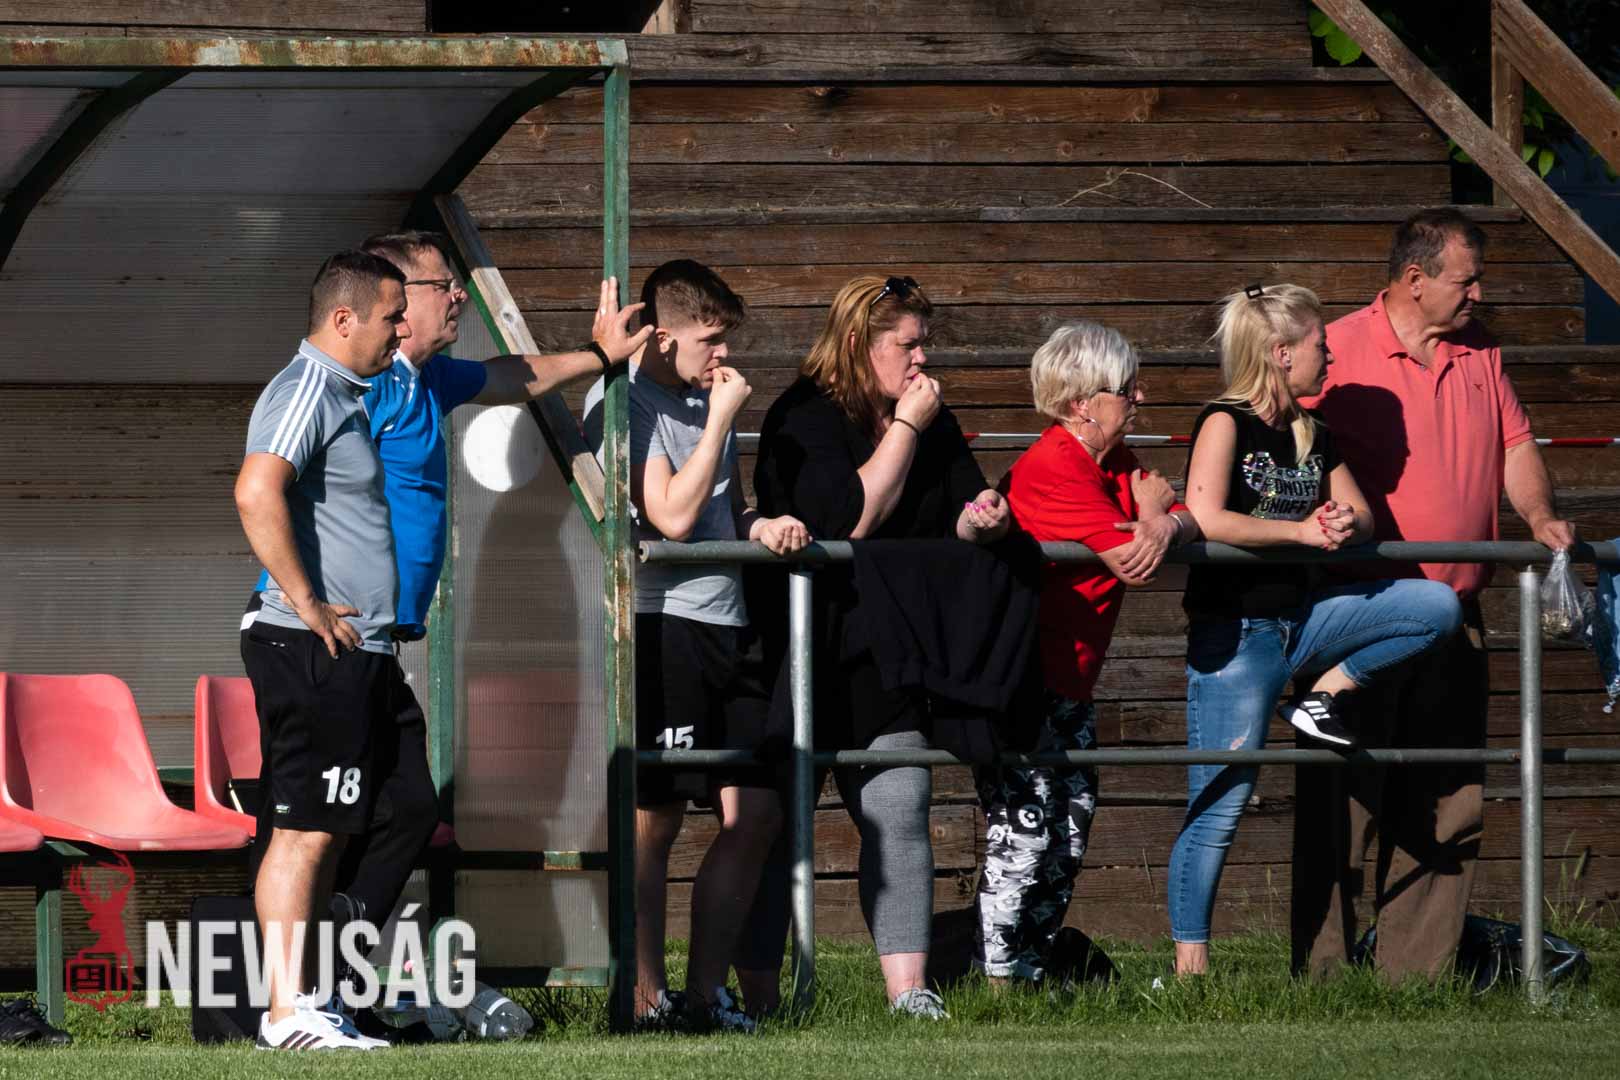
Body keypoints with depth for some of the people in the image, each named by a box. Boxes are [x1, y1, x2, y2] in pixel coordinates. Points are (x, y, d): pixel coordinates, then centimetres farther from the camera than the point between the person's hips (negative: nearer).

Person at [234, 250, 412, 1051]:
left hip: (360, 652, 10)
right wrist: (306, 605, -25)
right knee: (304, 828, -8)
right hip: (315, 651, -10)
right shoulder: (307, 392, -14)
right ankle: (288, 1012, -6)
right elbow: (257, 492, -29)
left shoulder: (344, 394, 19)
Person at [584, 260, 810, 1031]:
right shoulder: (625, 401, -8)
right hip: (660, 618, -8)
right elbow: (672, 515, -17)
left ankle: (706, 991, 13)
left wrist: (761, 526, 7)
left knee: (754, 814, 6)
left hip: (725, 624, 8)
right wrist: (720, 421, -11)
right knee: (654, 818, -4)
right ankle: (646, 998, 1)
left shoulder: (706, 399, 17)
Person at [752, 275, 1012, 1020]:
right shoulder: (805, 419, -9)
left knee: (899, 815, -2)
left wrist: (978, 519, -9)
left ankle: (908, 990, -3)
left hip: (885, 663, 6)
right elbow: (851, 520, -20)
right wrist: (905, 429, -15)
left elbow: (954, 520, 16)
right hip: (802, 655, -6)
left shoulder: (930, 421, 12)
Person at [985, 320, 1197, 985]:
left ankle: (1036, 965, 20)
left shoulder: (1115, 464, 10)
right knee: (1023, 827, -10)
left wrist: (1165, 528, -19)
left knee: (1071, 824, 12)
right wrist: (1150, 515, -5)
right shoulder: (1056, 469, -22)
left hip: (1068, 682, 10)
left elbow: (1189, 521, 4)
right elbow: (1132, 565, -26)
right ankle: (997, 974, -7)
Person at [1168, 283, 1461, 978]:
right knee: (1221, 803, -8)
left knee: (1437, 606, -5)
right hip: (1234, 630, -7)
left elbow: (1360, 515, 17)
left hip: (1301, 619, 7)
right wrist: (1304, 530, -18)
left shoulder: (1315, 436, 12)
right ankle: (1189, 965, -3)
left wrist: (1349, 523, -8)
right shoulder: (1225, 424, -10)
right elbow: (1206, 518, -24)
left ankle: (1325, 692, 2)